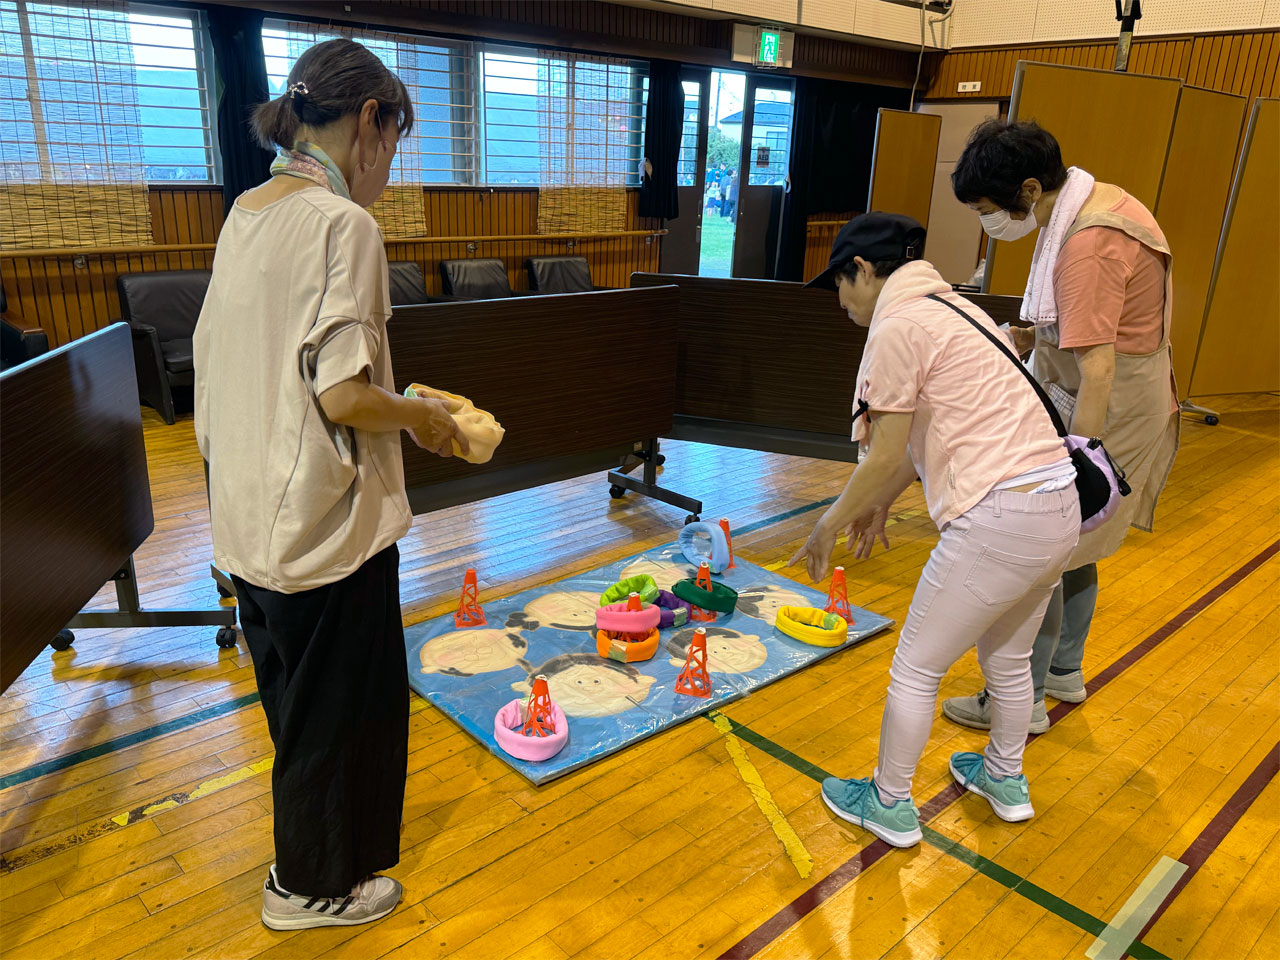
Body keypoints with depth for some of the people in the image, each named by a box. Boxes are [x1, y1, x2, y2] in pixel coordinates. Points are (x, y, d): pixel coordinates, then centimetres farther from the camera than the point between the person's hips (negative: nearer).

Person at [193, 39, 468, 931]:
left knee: (299, 693, 24)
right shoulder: (342, 223, -18)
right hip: (325, 519, -8)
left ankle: (318, 854, 46)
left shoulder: (246, 213, 7)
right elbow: (344, 396, -24)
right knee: (341, 705, 12)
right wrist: (416, 414, -5)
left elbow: (239, 366, 12)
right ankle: (315, 884, 33)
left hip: (251, 513, 9)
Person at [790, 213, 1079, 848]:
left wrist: (828, 528, 3)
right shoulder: (950, 306, 17)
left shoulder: (898, 327, -11)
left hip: (1000, 518, -9)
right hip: (1060, 508, 10)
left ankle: (890, 805, 28)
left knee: (916, 669, 9)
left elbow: (885, 458, -11)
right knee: (1006, 656, 28)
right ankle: (1005, 780, 49)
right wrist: (881, 504, 27)